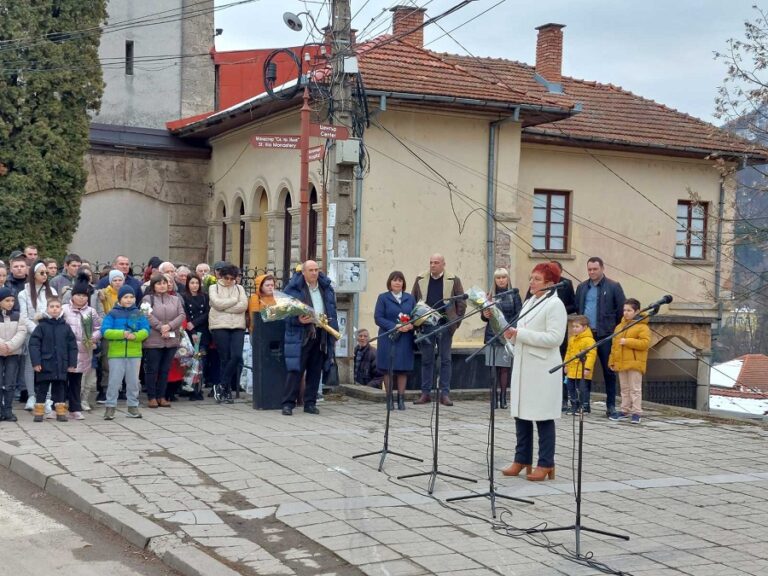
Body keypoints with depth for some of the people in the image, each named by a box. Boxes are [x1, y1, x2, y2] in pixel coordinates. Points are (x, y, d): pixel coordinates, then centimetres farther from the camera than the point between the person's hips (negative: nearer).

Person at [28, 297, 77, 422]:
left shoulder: (66, 327, 5)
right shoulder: (41, 326, -3)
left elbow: (72, 346, 6)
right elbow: (33, 344, -6)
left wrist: (72, 363, 2)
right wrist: (36, 362, -13)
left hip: (61, 366, 2)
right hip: (45, 365, -2)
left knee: (60, 389, 9)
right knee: (41, 389, 5)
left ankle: (61, 412, 16)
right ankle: (39, 412, 12)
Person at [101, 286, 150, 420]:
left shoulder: (138, 314, 7)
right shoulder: (113, 314, 0)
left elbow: (145, 330, -1)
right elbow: (105, 331, -10)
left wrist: (135, 335, -22)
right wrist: (122, 334, -22)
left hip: (134, 353, 3)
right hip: (116, 353, -3)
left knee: (133, 381, 10)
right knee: (114, 381, -1)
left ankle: (133, 406, 20)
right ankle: (110, 407, 6)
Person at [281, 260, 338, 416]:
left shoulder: (326, 288, 12)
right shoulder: (293, 288, -3)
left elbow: (332, 311, 16)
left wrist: (333, 332, 11)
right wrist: (298, 320, -20)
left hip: (321, 335, 5)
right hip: (300, 334, -5)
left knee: (315, 371, 8)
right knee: (295, 369, -7)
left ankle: (310, 403, 16)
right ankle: (288, 403, -3)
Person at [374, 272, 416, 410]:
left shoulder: (410, 298, 13)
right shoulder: (383, 298, 2)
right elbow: (378, 318, -6)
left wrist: (411, 325, -12)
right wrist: (395, 327, -17)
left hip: (405, 339, 2)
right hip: (388, 338, -2)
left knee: (403, 369, 2)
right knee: (388, 370, 0)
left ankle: (401, 399, 9)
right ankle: (389, 398, 8)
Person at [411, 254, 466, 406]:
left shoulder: (453, 280, 3)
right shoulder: (420, 280, 9)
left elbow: (461, 302, 4)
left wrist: (456, 322, -2)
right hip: (426, 325, 2)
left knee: (445, 359, 1)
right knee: (426, 360, 5)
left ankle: (445, 394, 5)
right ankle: (425, 393, 10)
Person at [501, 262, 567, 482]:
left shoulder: (555, 305, -9)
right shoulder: (529, 302, 16)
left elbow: (554, 338, -19)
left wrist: (520, 334, -20)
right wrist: (512, 333, 1)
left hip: (543, 370, -8)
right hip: (523, 368, 8)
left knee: (543, 417, -1)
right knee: (521, 414, 9)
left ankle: (546, 465, 7)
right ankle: (522, 460, 17)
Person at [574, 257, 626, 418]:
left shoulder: (613, 287, 0)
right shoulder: (582, 287, 13)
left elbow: (621, 310, 0)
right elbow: (577, 308, 17)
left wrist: (616, 330, -1)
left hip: (605, 335, -4)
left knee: (608, 370, 2)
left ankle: (611, 405, 8)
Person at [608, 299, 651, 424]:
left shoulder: (642, 327, -7)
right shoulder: (619, 326, 15)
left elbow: (645, 343, -18)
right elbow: (614, 345, 18)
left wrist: (628, 342, -21)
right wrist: (612, 361, 15)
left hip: (634, 364, -7)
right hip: (621, 363, 7)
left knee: (635, 389, -4)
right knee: (624, 389, 14)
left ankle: (636, 413, -1)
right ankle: (625, 411, 22)